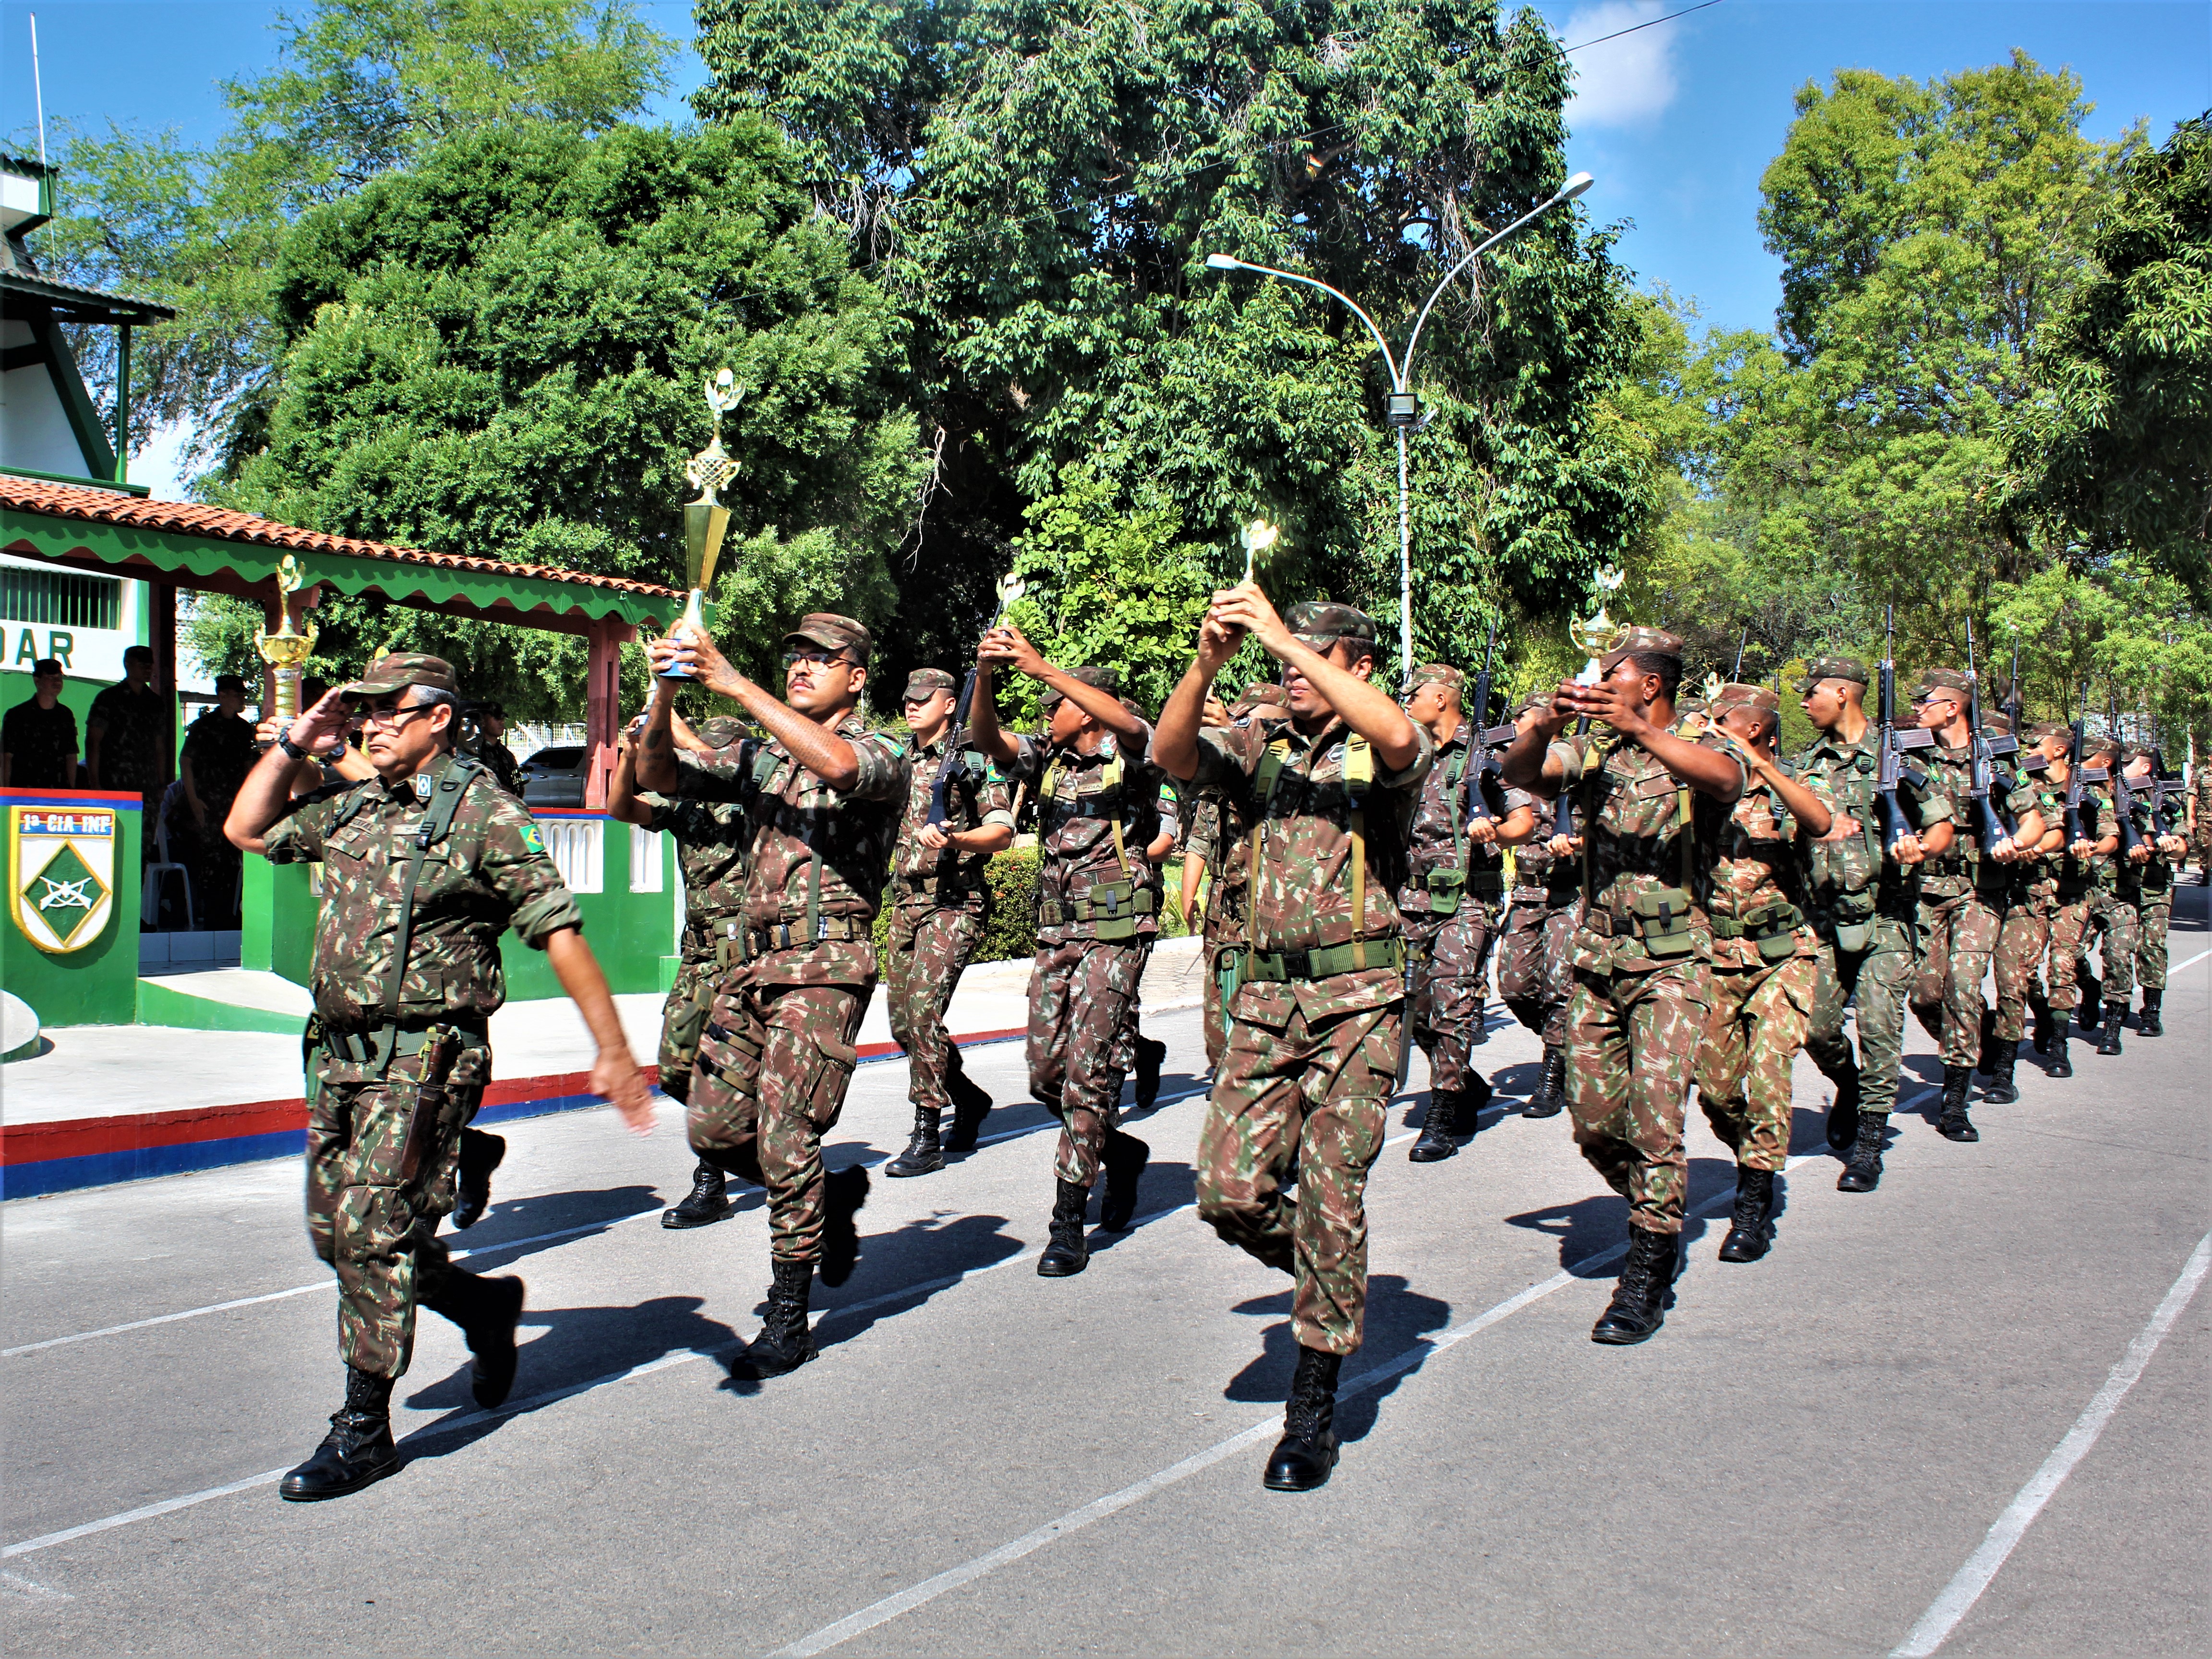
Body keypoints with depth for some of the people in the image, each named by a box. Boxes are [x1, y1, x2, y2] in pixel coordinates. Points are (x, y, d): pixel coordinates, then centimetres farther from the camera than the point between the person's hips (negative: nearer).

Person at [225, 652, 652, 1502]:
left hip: (426, 1057, -8)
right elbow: (246, 829, 26)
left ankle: (363, 1431, 3)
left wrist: (613, 1049, -15)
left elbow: (559, 932, -11)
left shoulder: (482, 811, -8)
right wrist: (298, 743, 13)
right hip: (340, 1052, 8)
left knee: (373, 1232, -9)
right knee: (336, 1232, 12)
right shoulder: (352, 808, 13)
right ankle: (485, 1305, 34)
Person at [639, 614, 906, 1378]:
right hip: (754, 960, 7)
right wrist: (664, 694, -9)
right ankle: (835, 1194, 31)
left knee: (784, 1136, -8)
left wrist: (734, 684, -25)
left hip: (825, 963, -7)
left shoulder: (883, 753, -2)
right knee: (713, 1127, 6)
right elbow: (660, 776, 9)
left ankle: (789, 1320, 4)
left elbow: (837, 766, -27)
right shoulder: (761, 753, 17)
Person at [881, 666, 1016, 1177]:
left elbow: (1002, 833, -13)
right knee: (903, 1023, 9)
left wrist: (954, 839, -29)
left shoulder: (975, 759, -5)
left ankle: (927, 1137, -11)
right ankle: (969, 1099, 30)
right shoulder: (899, 760, 14)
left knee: (923, 1011, -18)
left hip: (953, 904, -7)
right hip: (905, 903, 7)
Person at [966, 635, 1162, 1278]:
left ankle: (1069, 1219, -4)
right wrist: (985, 674, -21)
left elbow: (1128, 724, -26)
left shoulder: (1128, 758, -3)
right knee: (1045, 1072, 8)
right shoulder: (1047, 761, 12)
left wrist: (1041, 668, -34)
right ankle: (1119, 1150, 33)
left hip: (1116, 930, -6)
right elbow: (986, 737, -2)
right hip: (1055, 932, 7)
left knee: (1088, 1068, -10)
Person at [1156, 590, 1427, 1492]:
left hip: (1357, 1001, -4)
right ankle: (1329, 1280, 29)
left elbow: (1399, 737, -25)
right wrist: (1207, 661, -21)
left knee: (1329, 1193, -7)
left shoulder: (1381, 751, 0)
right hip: (1266, 997, 4)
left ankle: (1313, 1412, 4)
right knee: (1229, 1190, -3)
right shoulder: (1261, 744, 11)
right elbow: (1171, 754, -5)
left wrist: (1284, 637, -25)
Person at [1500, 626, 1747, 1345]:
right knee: (1594, 1123, 6)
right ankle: (1655, 1209, 33)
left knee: (1654, 1118, -12)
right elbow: (1518, 772, -5)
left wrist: (1641, 731, -36)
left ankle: (1646, 1280, -3)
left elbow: (1724, 779, -24)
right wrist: (1548, 724, -26)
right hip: (1596, 959, 4)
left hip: (1670, 962, -4)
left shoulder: (1704, 747, 0)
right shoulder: (1593, 756, 11)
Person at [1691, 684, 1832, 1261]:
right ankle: (1754, 1161, 33)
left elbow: (1821, 822, -24)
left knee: (1767, 1077, -15)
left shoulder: (1793, 789, 0)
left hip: (1783, 959, -3)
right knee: (1715, 1088, 5)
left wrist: (1762, 766, -34)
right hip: (1719, 960, 3)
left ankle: (1754, 1211, -6)